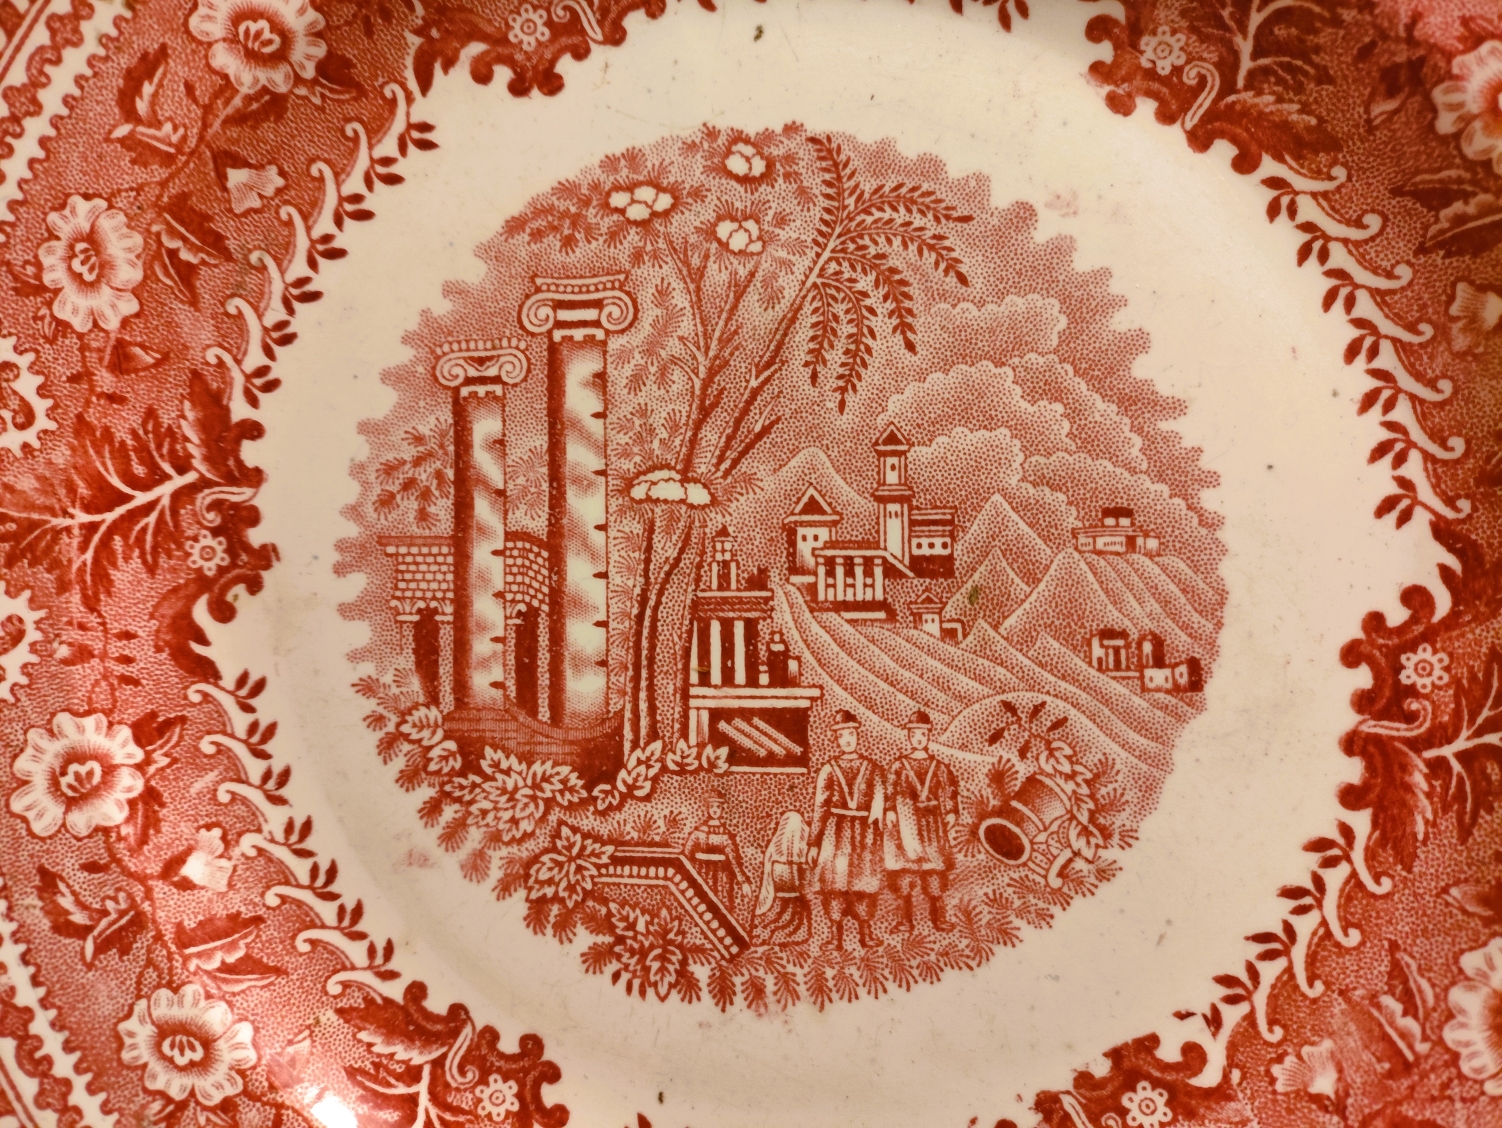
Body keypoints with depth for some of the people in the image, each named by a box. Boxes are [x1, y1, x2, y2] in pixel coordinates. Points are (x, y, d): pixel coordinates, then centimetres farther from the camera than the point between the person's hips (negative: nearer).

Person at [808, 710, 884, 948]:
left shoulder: (872, 769, 7)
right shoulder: (828, 770, 4)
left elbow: (877, 807, 7)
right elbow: (819, 808, 4)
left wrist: (875, 837, 1)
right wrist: (815, 842, 1)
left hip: (864, 833, 1)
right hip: (835, 832, -1)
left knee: (865, 881, 3)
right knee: (834, 881, -3)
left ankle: (865, 935, 15)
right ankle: (836, 937, 6)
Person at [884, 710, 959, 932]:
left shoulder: (939, 767, 10)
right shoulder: (899, 766, 4)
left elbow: (951, 792, 8)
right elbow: (889, 793, -2)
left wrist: (951, 814, -2)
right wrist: (890, 812, -14)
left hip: (932, 824, 2)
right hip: (906, 824, -2)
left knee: (935, 871, 2)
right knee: (905, 867, -4)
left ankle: (938, 918, 10)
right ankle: (905, 919, 3)